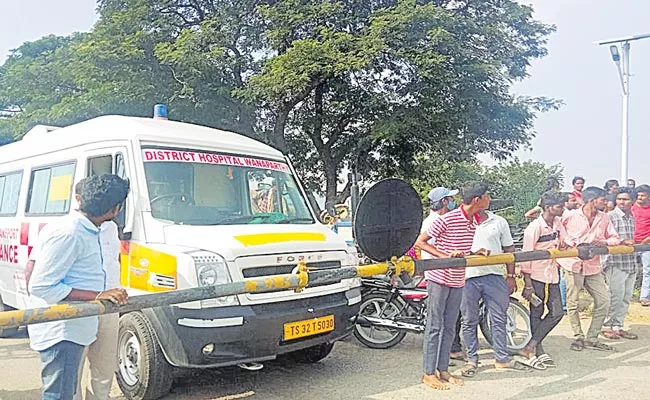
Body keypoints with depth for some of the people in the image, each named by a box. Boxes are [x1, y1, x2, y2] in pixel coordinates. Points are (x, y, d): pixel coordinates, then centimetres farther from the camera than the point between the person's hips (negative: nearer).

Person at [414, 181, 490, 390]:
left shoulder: (474, 221, 6)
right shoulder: (447, 219, -18)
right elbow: (420, 242, -15)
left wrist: (478, 253, -3)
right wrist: (444, 255, -25)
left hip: (458, 281, 7)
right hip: (439, 279, -7)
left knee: (449, 327, 13)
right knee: (435, 326, 0)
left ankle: (443, 370, 24)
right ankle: (428, 373, 9)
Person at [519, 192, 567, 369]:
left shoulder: (558, 223, 5)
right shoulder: (535, 227, -16)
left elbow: (564, 244, 18)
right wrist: (528, 283, -15)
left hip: (552, 275, 7)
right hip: (537, 276, -7)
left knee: (557, 313, 5)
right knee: (536, 313, 3)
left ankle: (530, 347, 9)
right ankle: (538, 352, 15)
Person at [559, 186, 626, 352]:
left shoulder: (603, 218, 7)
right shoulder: (570, 216, -7)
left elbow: (615, 238, 9)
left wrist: (603, 242, -13)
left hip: (593, 266, 5)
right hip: (574, 265, -5)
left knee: (603, 302, 3)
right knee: (573, 303, -1)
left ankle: (591, 338, 15)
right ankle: (578, 337, 17)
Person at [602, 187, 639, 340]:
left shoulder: (632, 218, 14)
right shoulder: (610, 217, -8)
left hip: (631, 263, 7)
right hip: (616, 263, -7)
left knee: (626, 298, 10)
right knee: (616, 297, -5)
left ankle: (618, 326, 20)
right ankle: (607, 326, 9)